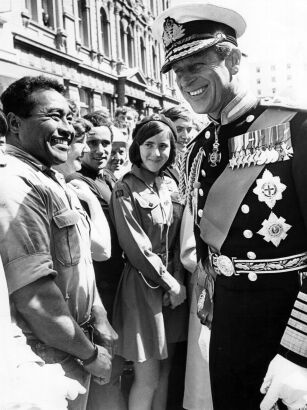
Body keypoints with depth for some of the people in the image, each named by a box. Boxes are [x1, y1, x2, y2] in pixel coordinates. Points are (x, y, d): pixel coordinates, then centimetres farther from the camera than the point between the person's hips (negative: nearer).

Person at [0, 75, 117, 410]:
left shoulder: (53, 182, 9)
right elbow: (33, 297, -28)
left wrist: (99, 320, 7)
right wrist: (90, 354, -16)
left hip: (74, 349, 9)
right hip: (49, 361, -9)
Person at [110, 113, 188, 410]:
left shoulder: (170, 186, 9)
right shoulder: (125, 189, -10)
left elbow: (177, 239, 10)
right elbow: (136, 248, -13)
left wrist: (178, 279, -3)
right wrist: (169, 282, -9)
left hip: (173, 285, 6)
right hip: (143, 286, -6)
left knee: (165, 370, 14)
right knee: (147, 379, 0)